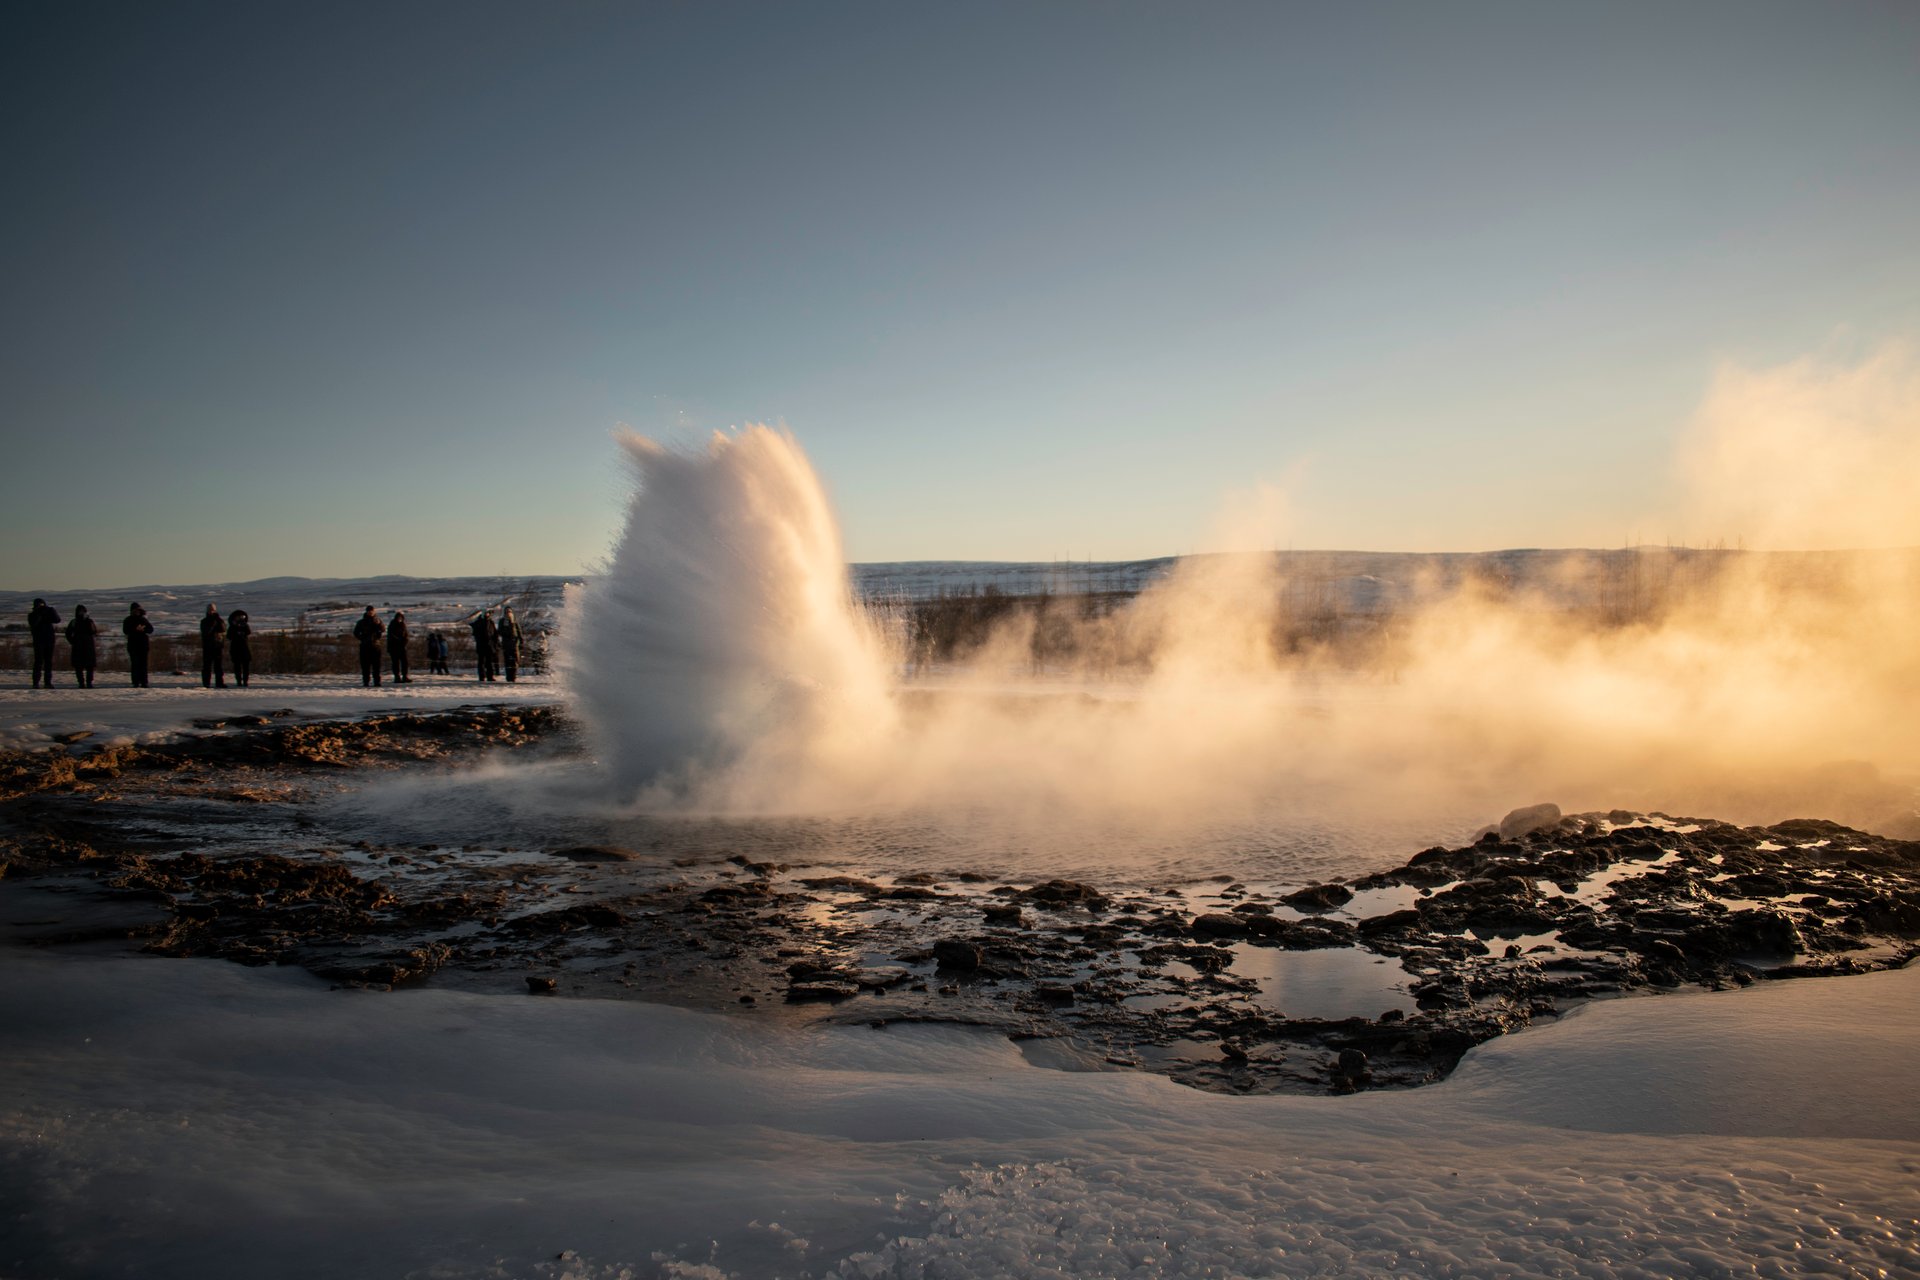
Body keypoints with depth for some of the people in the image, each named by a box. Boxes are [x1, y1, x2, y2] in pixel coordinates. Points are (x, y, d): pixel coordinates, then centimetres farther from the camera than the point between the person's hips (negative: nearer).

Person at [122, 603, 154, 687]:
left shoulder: (143, 619, 14)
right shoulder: (127, 620, 6)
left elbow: (151, 629, 7)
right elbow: (125, 630, -7)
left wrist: (143, 629, -12)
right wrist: (136, 629, -20)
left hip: (143, 643, 3)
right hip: (133, 644, -3)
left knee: (143, 663, 0)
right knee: (135, 663, -8)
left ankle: (144, 683, 1)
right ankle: (136, 683, -10)